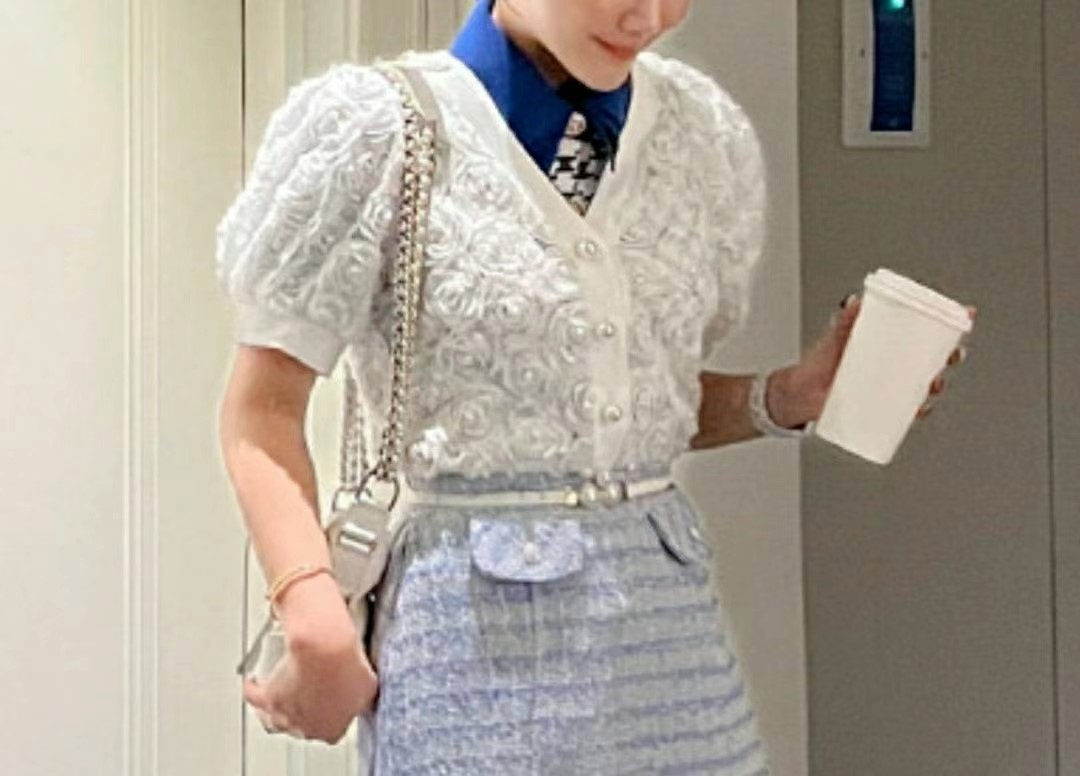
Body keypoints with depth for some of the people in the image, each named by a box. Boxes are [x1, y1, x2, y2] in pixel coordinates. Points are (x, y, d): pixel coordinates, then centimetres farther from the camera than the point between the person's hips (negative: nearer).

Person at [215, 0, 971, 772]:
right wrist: (320, 629, -18)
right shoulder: (377, 128, -7)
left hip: (671, 620, 4)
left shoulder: (703, 131, 6)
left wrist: (791, 397, -3)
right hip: (482, 628, -4)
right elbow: (264, 411, -6)